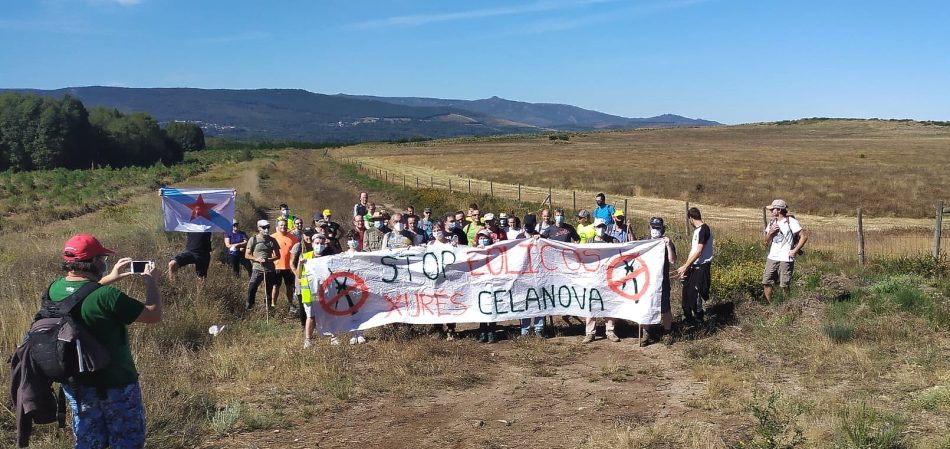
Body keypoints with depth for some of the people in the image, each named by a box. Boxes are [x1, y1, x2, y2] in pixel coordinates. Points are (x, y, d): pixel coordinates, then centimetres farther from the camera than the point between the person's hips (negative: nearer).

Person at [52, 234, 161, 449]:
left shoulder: (55, 289, -6)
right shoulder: (106, 296, -28)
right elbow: (154, 315, -19)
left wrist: (108, 278, 15)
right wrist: (151, 282, -6)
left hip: (74, 385, 7)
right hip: (114, 385, -7)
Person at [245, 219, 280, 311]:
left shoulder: (272, 240, 7)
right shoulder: (253, 239, 1)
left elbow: (277, 255, 10)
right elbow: (247, 255, 2)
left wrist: (269, 259, -10)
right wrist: (257, 259, -16)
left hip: (270, 270, 3)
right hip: (257, 269, -2)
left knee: (268, 291, 8)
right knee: (251, 289, -10)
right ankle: (248, 308, 0)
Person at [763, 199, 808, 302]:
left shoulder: (791, 222, -7)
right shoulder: (772, 222, 13)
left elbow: (804, 236, -11)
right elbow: (767, 241, 14)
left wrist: (795, 251, -12)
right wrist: (770, 232, -6)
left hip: (785, 259, -6)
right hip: (772, 258, 6)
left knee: (784, 286, -2)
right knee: (766, 283, 1)